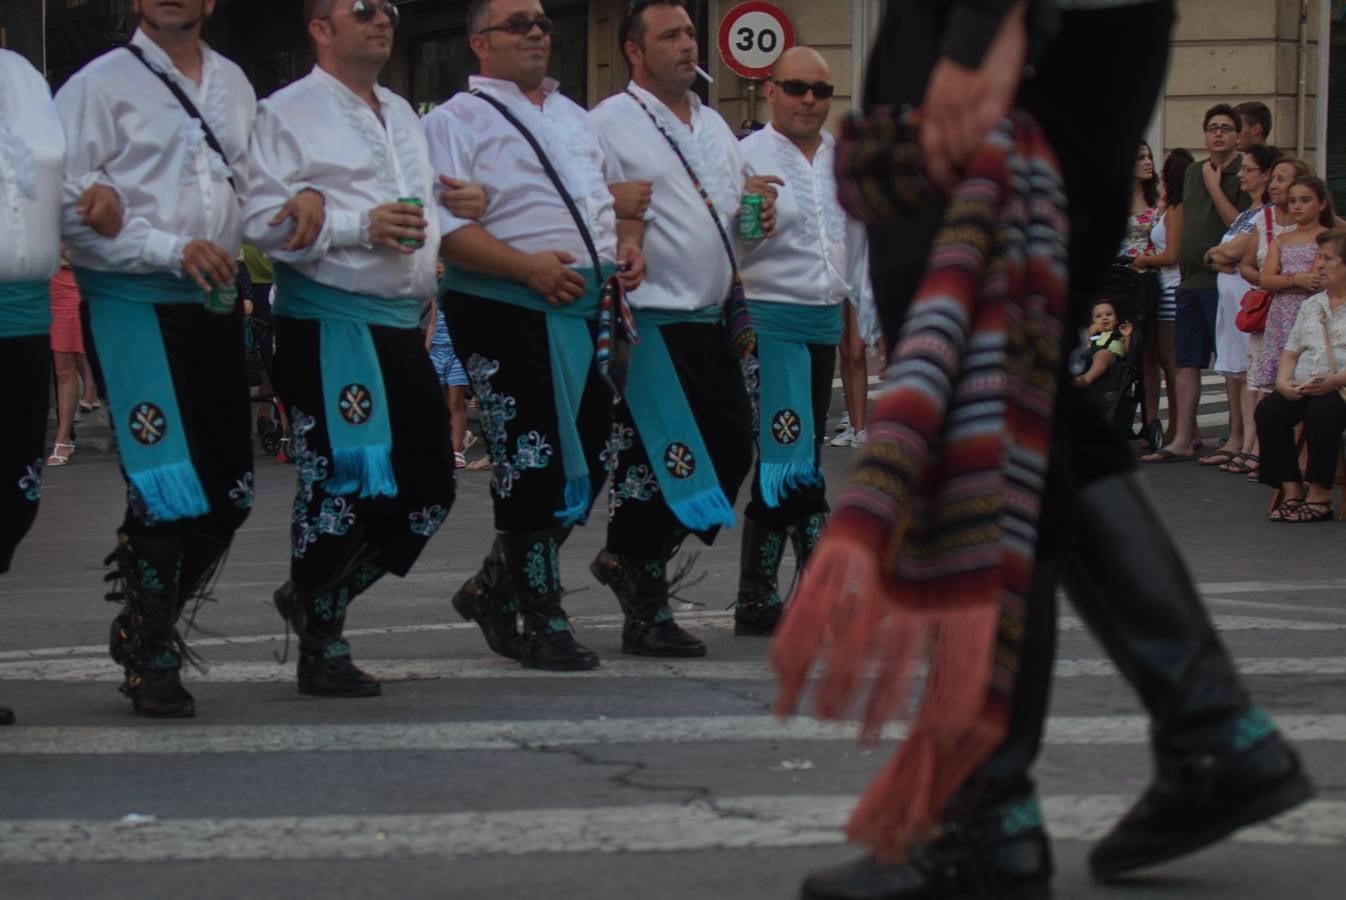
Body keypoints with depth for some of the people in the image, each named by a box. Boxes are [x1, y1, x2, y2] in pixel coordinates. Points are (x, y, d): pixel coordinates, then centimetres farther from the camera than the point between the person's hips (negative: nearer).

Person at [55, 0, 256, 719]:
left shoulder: (233, 85, 14)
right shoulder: (100, 85, -5)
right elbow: (70, 202, -11)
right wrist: (173, 248, -16)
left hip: (215, 302, 6)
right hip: (132, 301, -6)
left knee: (229, 491, 5)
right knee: (165, 488, -10)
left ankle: (148, 626, 26)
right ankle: (150, 660, 6)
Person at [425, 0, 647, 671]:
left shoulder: (573, 116, 21)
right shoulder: (457, 121, -3)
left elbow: (620, 190, 30)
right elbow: (445, 228, -13)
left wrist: (629, 245, 9)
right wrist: (528, 266, -21)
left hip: (583, 311, 8)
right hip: (505, 313, -8)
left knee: (588, 460, 8)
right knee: (532, 467, -6)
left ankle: (496, 589, 23)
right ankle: (541, 622, 4)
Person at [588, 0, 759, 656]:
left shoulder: (715, 127, 18)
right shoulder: (609, 124, -7)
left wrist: (760, 216, 7)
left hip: (712, 323, 8)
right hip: (650, 323, -8)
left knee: (731, 451, 5)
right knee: (650, 461, -5)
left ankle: (633, 560, 22)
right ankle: (644, 613, 8)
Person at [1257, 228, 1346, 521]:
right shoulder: (1311, 305, 23)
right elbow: (1291, 352, 19)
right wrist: (1283, 381, -1)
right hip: (1302, 389, 6)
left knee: (1321, 410, -36)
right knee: (1268, 409, -22)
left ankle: (1319, 497, -27)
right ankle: (1291, 491, -21)